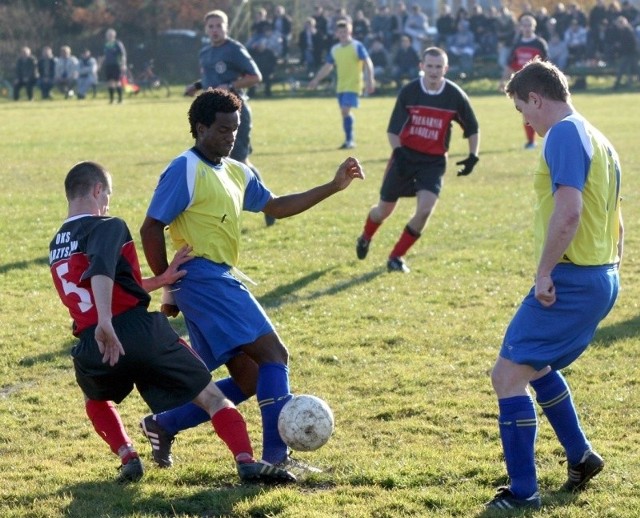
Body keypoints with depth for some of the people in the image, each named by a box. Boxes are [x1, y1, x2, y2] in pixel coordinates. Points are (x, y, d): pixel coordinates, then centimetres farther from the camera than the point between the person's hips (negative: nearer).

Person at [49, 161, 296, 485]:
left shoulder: (57, 246, 21)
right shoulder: (106, 227, -2)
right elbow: (101, 272, -25)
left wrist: (159, 280, 27)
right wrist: (105, 322, -38)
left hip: (91, 348, 5)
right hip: (140, 332, -5)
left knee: (96, 400, 37)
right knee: (210, 396, 7)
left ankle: (128, 458, 17)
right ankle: (246, 461, -9)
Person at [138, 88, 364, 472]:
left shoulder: (237, 173, 18)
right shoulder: (185, 170, -8)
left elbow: (276, 206, 27)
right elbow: (151, 228, -10)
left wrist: (334, 187, 20)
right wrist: (170, 287, -9)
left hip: (224, 282, 9)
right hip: (203, 278, -9)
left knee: (249, 381, 9)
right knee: (273, 354, -15)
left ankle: (164, 425, 18)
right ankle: (276, 456, -18)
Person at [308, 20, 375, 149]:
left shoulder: (357, 46, -7)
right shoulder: (334, 49, 10)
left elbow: (368, 63, -10)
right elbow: (327, 67, 19)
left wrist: (370, 80, -19)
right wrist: (316, 80, 16)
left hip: (353, 85, -6)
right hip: (341, 86, 6)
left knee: (345, 111, -17)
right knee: (344, 113, 8)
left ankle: (349, 140, -14)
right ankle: (349, 140, 17)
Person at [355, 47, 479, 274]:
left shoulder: (455, 96, -9)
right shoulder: (408, 92, -11)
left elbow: (472, 127, 5)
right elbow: (393, 129, -4)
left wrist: (473, 156, -4)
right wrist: (397, 152, -19)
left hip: (434, 161, 0)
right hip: (406, 155, 0)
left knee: (425, 210, -19)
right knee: (385, 209, 11)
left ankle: (396, 257, -1)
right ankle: (365, 238, 45)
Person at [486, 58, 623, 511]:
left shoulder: (565, 134, -14)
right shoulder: (598, 140, 16)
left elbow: (568, 212, -26)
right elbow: (611, 220, 22)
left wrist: (544, 273, -20)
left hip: (571, 281, -10)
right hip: (602, 277, 10)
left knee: (509, 375, -8)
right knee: (535, 365, 27)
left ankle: (523, 492, -8)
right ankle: (581, 456, 33)